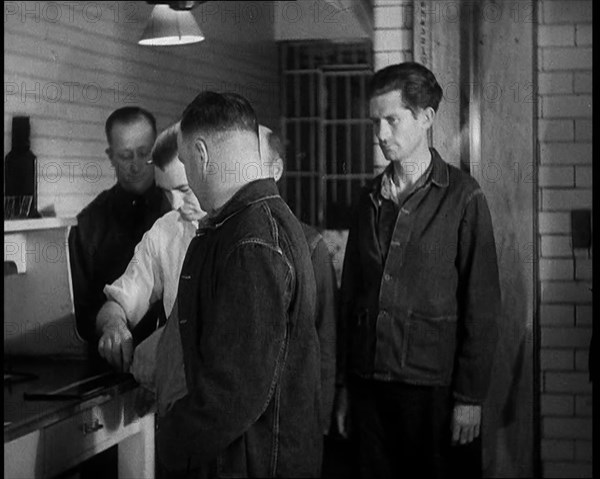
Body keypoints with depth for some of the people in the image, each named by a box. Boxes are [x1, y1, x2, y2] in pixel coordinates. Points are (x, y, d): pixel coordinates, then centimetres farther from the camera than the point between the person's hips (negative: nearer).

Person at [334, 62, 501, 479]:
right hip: (371, 383, 4)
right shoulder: (371, 200, 9)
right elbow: (351, 295, 12)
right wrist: (345, 384, 9)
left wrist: (471, 396, -11)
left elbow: (482, 305, -8)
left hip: (435, 386, -4)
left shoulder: (462, 198, -6)